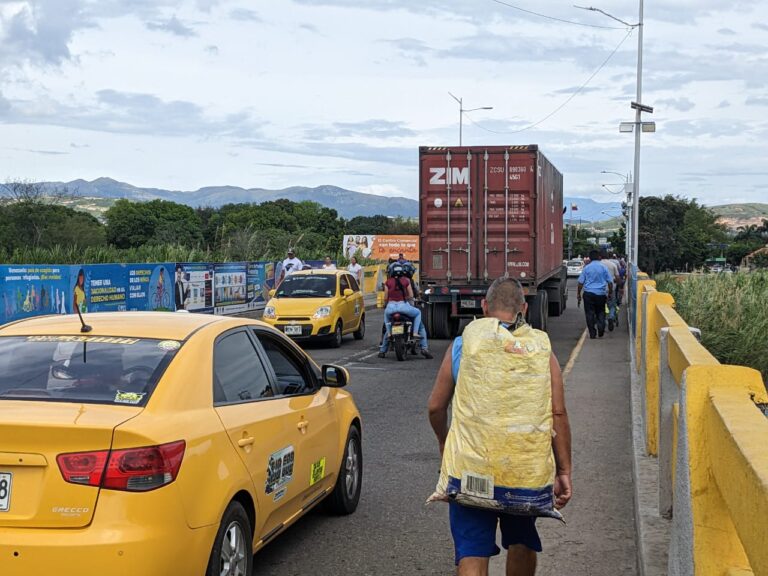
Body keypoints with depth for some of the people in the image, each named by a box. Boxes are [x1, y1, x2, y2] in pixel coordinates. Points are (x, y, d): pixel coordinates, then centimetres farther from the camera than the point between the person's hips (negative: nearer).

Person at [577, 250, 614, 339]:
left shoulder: (586, 268, 0)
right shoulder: (604, 268, 1)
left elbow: (581, 282, 1)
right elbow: (610, 282, 4)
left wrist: (578, 294, 8)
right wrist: (610, 293, 17)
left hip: (589, 293, -1)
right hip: (601, 294, 1)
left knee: (590, 313, 3)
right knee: (600, 312, 15)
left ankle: (592, 333, 0)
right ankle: (601, 329, -3)